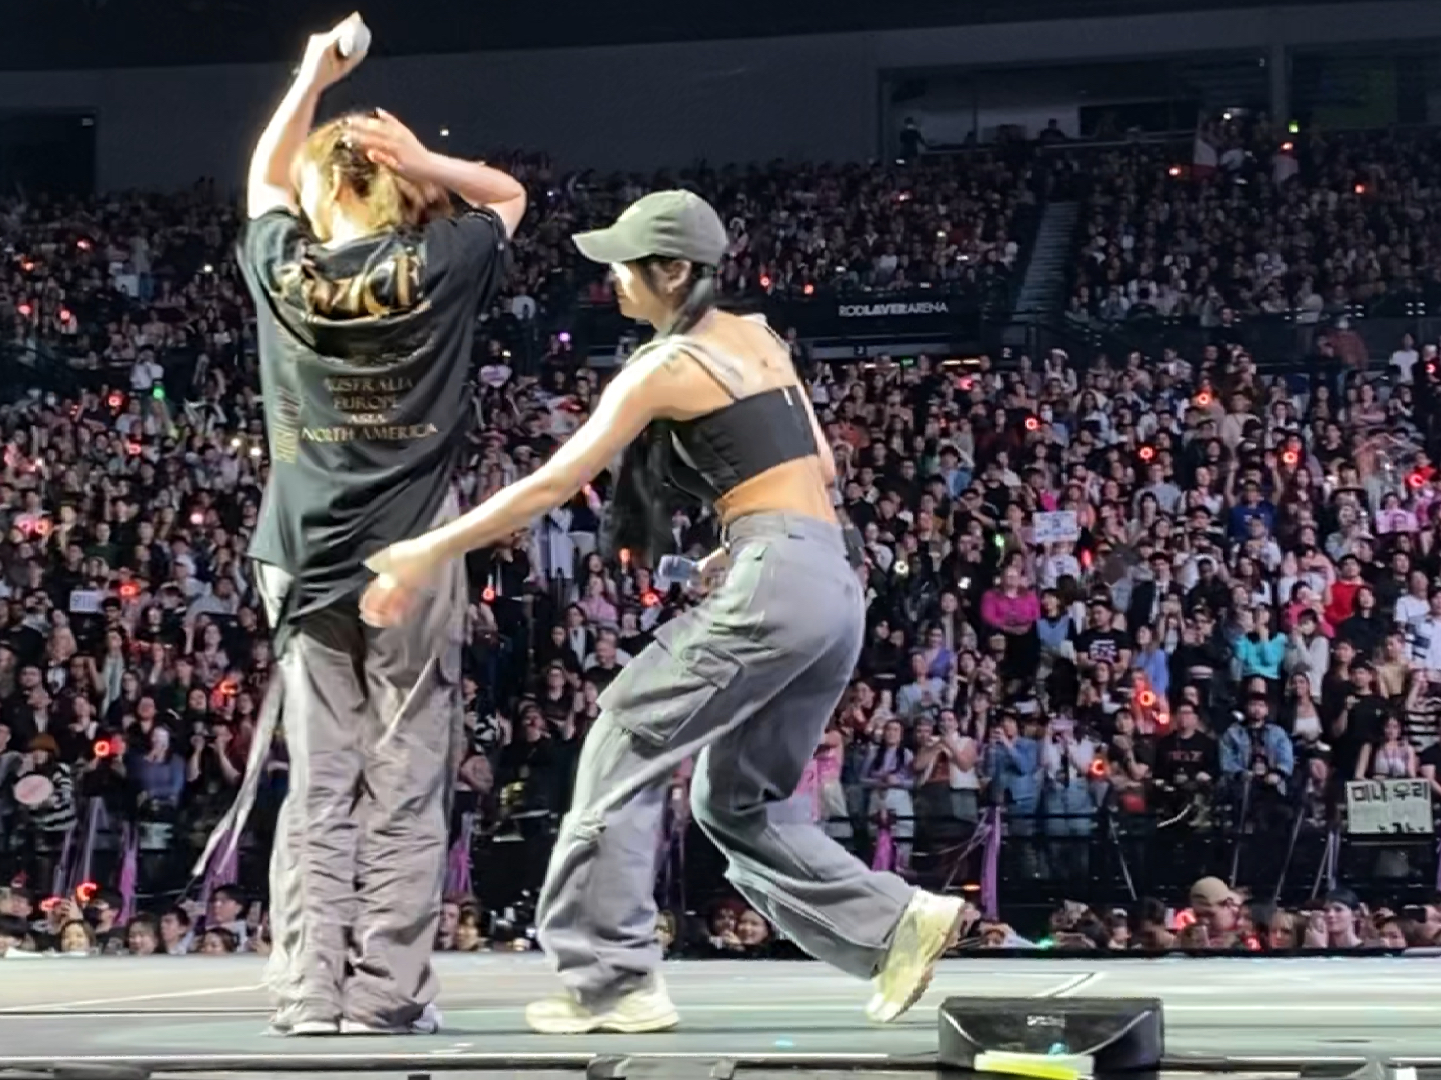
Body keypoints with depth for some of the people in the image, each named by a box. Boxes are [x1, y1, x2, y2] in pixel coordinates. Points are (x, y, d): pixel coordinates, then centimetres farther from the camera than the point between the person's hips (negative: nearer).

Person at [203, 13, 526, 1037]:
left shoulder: (284, 270, 2)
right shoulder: (435, 269, -3)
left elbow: (262, 182, 24)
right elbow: (510, 195, 16)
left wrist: (313, 77, 24)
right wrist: (424, 163, -1)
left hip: (306, 566, 2)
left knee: (316, 796, 3)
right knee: (405, 795, 0)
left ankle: (311, 997, 0)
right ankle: (386, 997, -2)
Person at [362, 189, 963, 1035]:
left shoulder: (665, 369, -5)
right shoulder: (759, 339, 18)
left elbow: (553, 486, -8)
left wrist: (429, 552, -7)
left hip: (774, 584, -8)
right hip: (837, 584, 9)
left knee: (626, 749, -1)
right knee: (741, 801, 16)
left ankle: (613, 979, -3)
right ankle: (899, 924, 7)